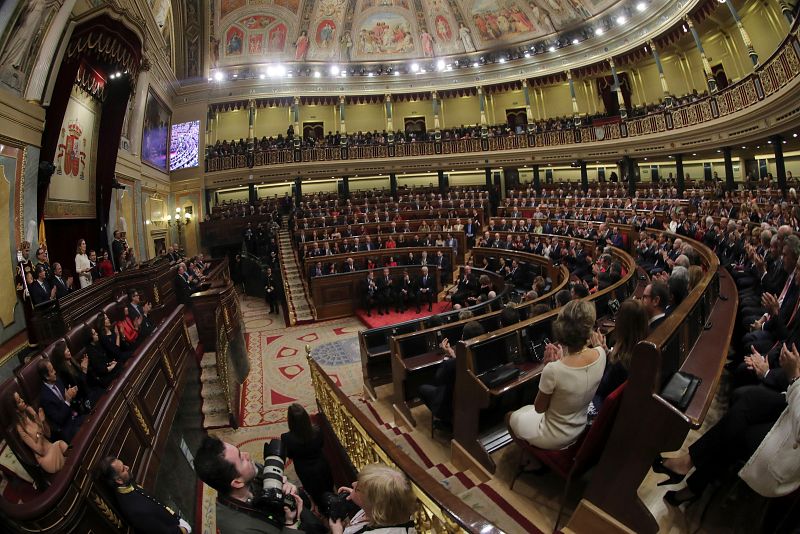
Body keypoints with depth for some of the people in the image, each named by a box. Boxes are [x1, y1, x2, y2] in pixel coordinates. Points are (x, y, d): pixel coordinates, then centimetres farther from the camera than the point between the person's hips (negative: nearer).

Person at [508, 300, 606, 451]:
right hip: (579, 428, 6)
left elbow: (539, 408, -18)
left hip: (554, 439, -6)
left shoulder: (553, 370, -38)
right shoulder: (601, 354, -20)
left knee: (513, 417, 25)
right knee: (528, 409, 32)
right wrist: (562, 359, -12)